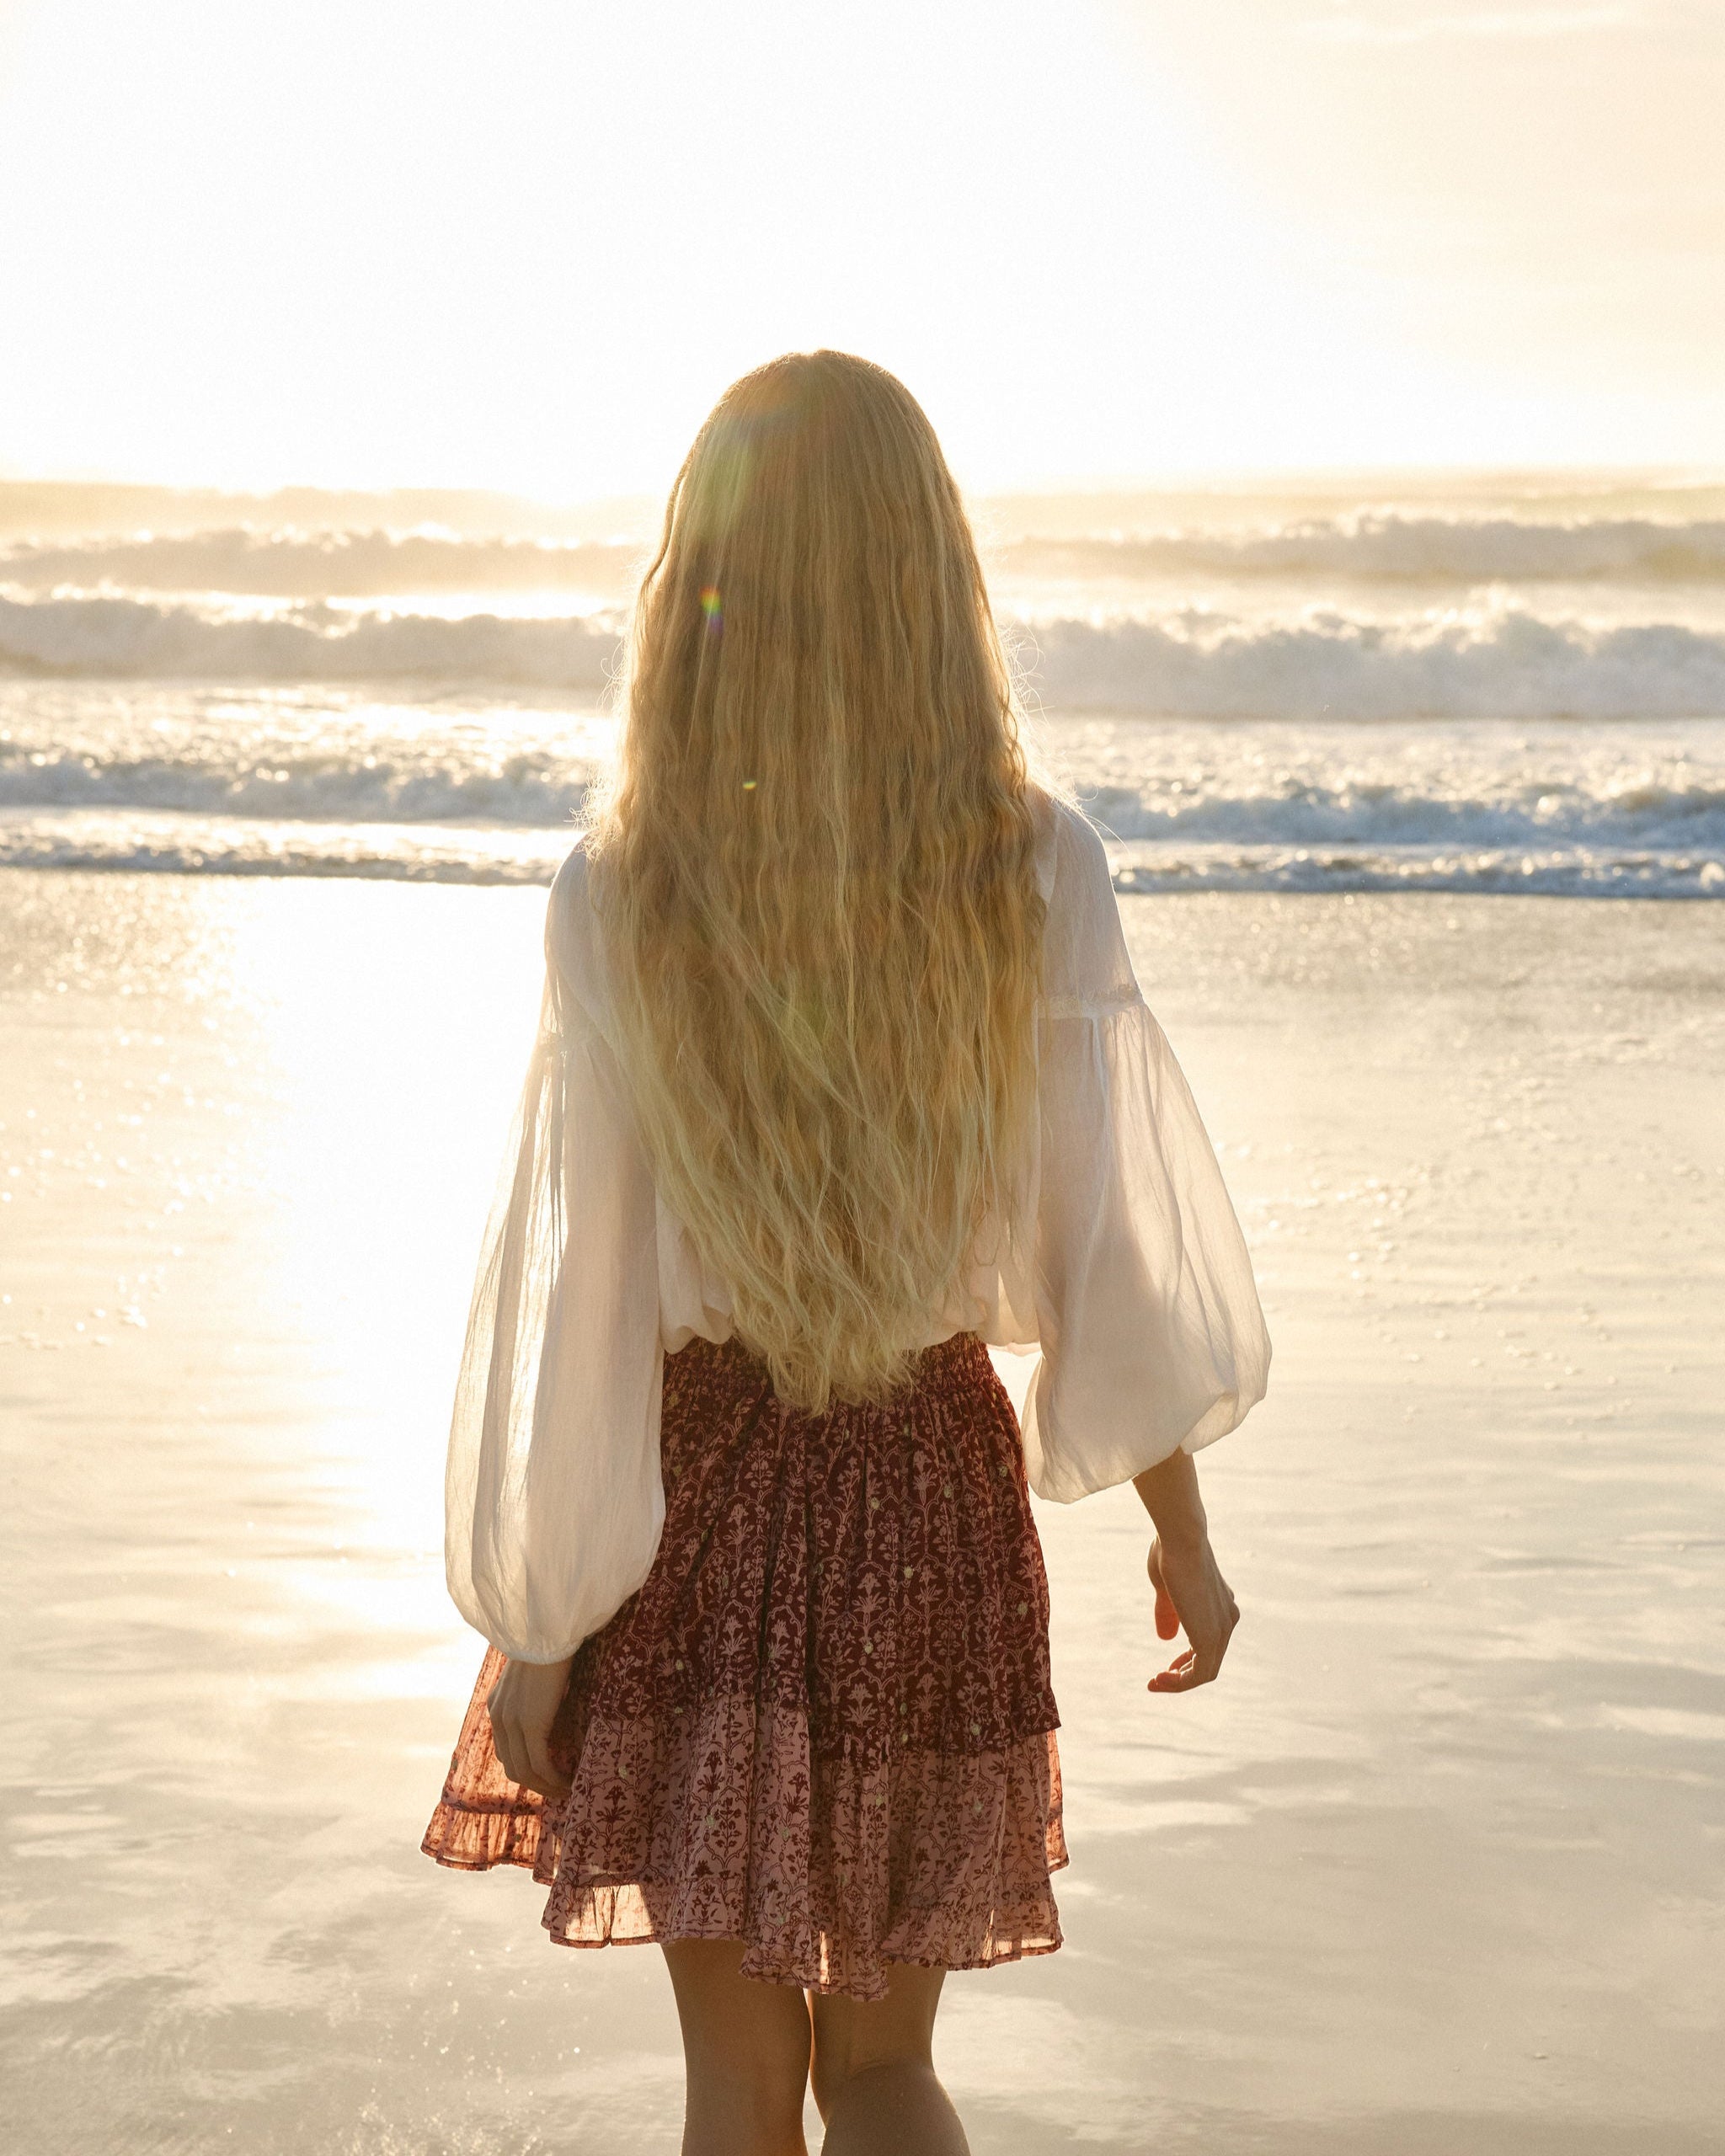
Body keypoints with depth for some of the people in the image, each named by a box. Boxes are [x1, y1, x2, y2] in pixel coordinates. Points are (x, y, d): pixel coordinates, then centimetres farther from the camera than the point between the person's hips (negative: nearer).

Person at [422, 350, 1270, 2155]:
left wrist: (532, 1628, -1)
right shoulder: (1038, 872, -9)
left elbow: (575, 1282, -10)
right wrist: (1182, 1530, 9)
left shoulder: (620, 899, -13)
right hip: (937, 1485, 2)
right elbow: (1119, 1229, -4)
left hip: (704, 1493, -2)